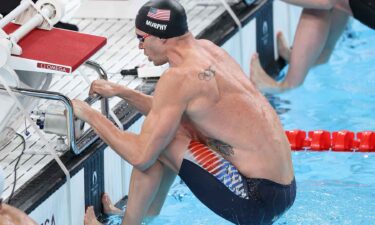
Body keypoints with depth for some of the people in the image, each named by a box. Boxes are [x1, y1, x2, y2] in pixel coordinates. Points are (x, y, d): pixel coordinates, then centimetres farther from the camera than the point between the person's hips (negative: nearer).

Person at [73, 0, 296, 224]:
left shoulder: (180, 77, -17)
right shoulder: (209, 49, 8)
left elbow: (141, 156, -15)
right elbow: (169, 113, 26)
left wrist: (89, 114, -4)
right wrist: (121, 92, 22)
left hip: (258, 203, -9)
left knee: (157, 139, -5)